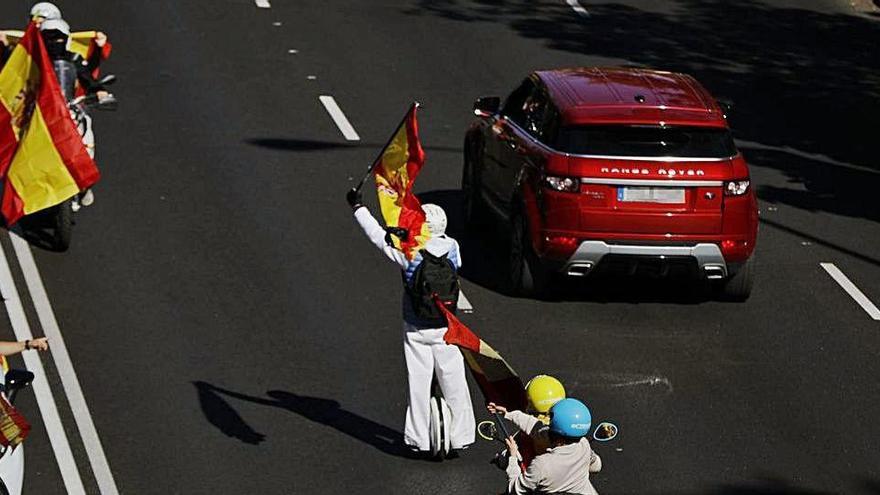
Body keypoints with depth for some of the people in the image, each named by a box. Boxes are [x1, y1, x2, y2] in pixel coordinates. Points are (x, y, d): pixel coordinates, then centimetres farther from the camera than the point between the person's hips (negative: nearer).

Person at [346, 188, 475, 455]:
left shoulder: (408, 253, -17)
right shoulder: (452, 248, -8)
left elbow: (378, 235, -6)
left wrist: (358, 207, 8)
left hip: (416, 330, -2)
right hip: (447, 328, 2)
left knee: (419, 383, 5)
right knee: (454, 382, 8)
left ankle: (420, 440, 11)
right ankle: (460, 436, 15)